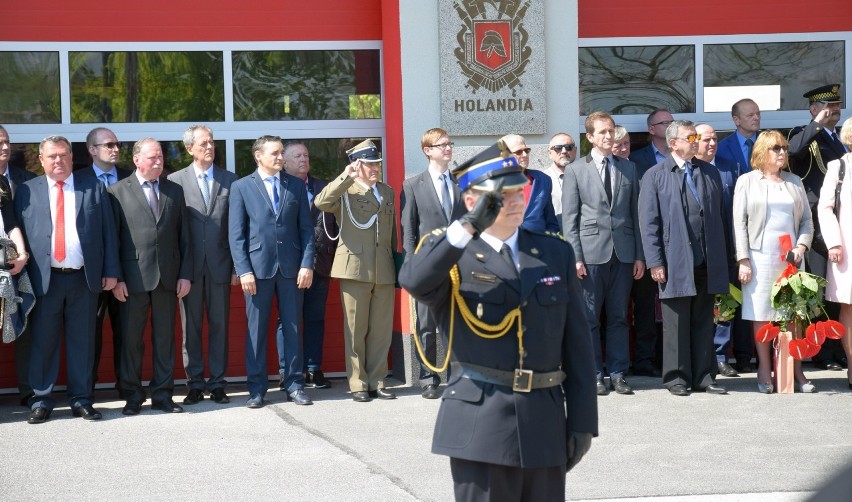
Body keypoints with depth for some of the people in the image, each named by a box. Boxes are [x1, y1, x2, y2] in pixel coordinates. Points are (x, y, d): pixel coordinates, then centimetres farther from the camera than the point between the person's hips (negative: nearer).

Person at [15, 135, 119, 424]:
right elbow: (19, 234, 5)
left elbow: (108, 231, 6)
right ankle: (41, 401, 12)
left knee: (82, 342, 5)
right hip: (44, 279, -1)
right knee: (43, 342, 3)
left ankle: (81, 400, 13)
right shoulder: (27, 191, 7)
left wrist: (111, 271, -1)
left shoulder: (94, 188, 9)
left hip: (85, 278, 1)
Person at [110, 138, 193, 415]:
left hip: (168, 276, 3)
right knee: (131, 339, 3)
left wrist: (186, 274, 3)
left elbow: (184, 236, 10)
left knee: (165, 338, 7)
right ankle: (132, 396, 13)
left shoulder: (175, 191, 11)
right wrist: (116, 277, -8)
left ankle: (162, 395, 14)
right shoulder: (118, 191, 2)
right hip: (133, 276, -3)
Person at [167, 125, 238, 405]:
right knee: (191, 327, 5)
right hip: (189, 266, -1)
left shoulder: (230, 180, 6)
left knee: (219, 325, 6)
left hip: (219, 265, 1)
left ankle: (217, 384, 13)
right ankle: (195, 384, 13)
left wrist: (237, 267, -1)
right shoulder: (176, 180, 2)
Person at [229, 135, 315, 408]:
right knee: (256, 329, 2)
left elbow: (306, 228, 8)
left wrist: (307, 263, -3)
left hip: (291, 267, 2)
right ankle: (256, 388, 9)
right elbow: (236, 233, 0)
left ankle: (294, 385, 13)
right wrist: (244, 270, -9)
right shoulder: (241, 187, 4)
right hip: (258, 268, -2)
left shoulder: (296, 185, 10)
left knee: (293, 328, 5)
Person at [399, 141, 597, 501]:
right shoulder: (451, 257, -1)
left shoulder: (556, 253, 10)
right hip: (480, 427, -4)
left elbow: (577, 343, 9)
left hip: (546, 424, 4)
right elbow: (413, 281, -26)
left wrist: (582, 419, 5)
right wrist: (469, 227, -28)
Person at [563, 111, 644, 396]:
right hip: (591, 252, -3)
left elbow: (636, 213, 11)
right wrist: (575, 257, -8)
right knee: (590, 318, 1)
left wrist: (639, 255, 6)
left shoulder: (628, 169, 12)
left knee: (619, 317, 7)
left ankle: (618, 373, 13)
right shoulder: (576, 171, 3)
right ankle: (594, 375, 9)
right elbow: (569, 218, 0)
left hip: (623, 253, 3)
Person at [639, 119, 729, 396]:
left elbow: (721, 216, 13)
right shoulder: (655, 176, 2)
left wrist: (722, 258, 8)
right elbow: (649, 223, -1)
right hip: (675, 263, -3)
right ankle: (677, 378, 10)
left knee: (704, 322, 8)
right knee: (677, 324, 2)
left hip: (707, 263, 3)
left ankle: (703, 376, 14)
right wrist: (655, 263, -8)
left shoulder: (710, 173, 14)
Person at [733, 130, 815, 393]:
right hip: (760, 258, -3)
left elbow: (807, 220, 14)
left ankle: (797, 372, 6)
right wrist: (743, 261, -8)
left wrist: (802, 246, -4)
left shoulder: (794, 182, 14)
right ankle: (765, 373, 5)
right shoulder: (747, 181, 5)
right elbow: (739, 223, 0)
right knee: (761, 316, -2)